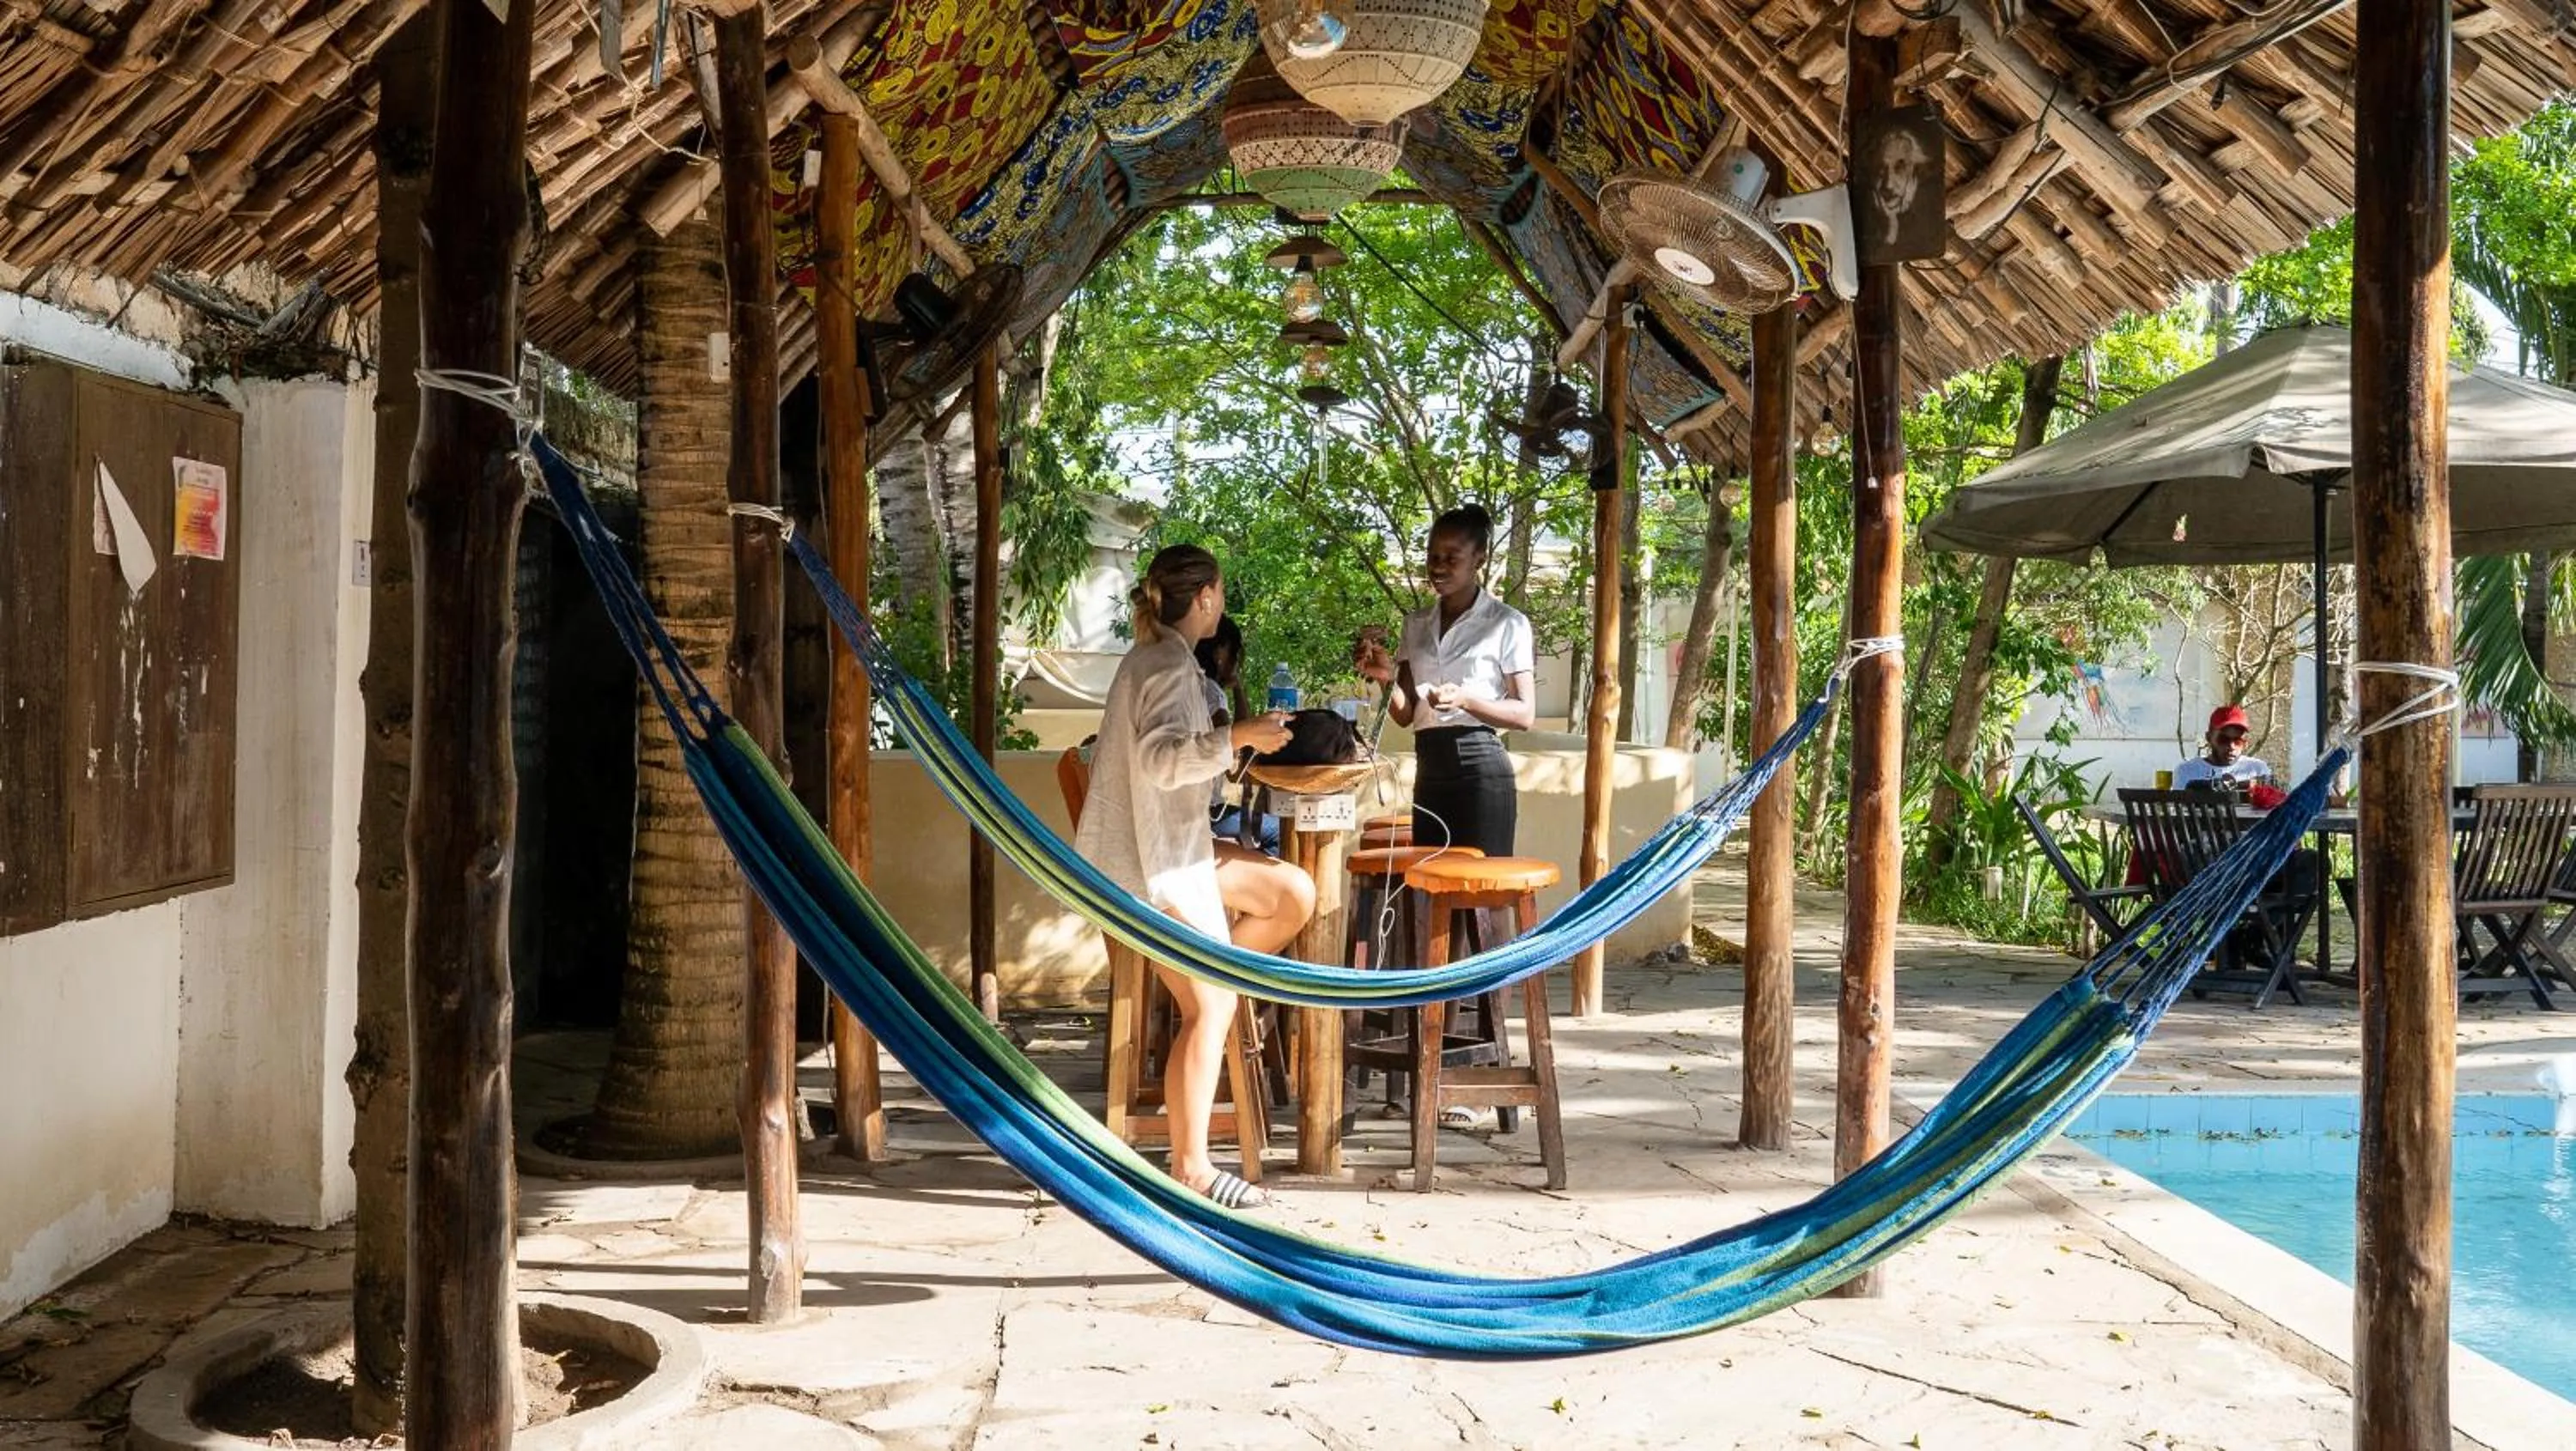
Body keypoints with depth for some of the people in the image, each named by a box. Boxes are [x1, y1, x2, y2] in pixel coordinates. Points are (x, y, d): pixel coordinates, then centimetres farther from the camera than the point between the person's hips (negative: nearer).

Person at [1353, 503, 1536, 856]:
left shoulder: (1507, 624, -1)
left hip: (1481, 769, -5)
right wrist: (1386, 678, -7)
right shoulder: (1417, 624, 15)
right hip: (1429, 770, 6)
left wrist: (1466, 699, -20)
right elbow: (1405, 714, 13)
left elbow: (1525, 714, -4)